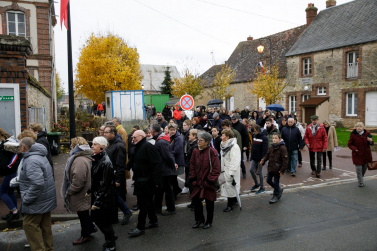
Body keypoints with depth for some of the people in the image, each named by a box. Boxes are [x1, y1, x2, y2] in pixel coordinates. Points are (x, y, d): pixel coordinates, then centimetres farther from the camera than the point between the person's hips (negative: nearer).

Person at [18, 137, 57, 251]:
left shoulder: (32, 161, -24)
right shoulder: (40, 156, 9)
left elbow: (37, 184, -32)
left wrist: (26, 199, -21)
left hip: (37, 202, -10)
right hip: (46, 200, 10)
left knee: (30, 225, 2)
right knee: (45, 226, 19)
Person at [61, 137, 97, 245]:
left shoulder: (80, 161, -28)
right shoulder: (87, 157, 6)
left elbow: (78, 181, -31)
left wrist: (69, 191, -16)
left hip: (81, 195, -9)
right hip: (86, 192, 9)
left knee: (83, 214, 9)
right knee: (85, 213, 24)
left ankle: (85, 235, 26)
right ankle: (91, 228, 40)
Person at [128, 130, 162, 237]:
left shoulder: (148, 147, -18)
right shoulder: (138, 148, 14)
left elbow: (157, 164, -22)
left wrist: (156, 180, -23)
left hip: (146, 181, -10)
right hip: (140, 181, 10)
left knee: (143, 203, -3)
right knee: (148, 201, 18)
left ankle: (140, 227, 5)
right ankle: (153, 221, 32)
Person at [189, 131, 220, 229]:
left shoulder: (211, 152, -14)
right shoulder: (195, 151, 1)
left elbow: (216, 169, -14)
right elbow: (192, 167, 9)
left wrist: (209, 181, -13)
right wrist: (193, 180, 2)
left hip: (208, 183, -4)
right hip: (198, 183, 5)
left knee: (209, 203, 9)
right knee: (196, 200, 6)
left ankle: (209, 221, 28)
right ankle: (199, 219, 27)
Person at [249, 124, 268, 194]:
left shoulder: (264, 138, -14)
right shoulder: (254, 137, 7)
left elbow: (265, 150, -16)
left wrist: (262, 159, -18)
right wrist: (251, 156, 12)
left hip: (260, 158, -6)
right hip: (254, 158, 6)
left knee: (259, 172, 1)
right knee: (251, 170, 2)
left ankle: (262, 187, 17)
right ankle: (256, 184, 23)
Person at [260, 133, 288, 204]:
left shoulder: (282, 148, -16)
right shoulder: (271, 147, 6)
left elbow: (285, 160, -16)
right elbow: (267, 155, 13)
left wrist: (282, 170, -17)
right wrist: (263, 160, -7)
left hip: (277, 169, -7)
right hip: (270, 168, 7)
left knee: (276, 182, 5)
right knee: (268, 180, 15)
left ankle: (276, 196, 25)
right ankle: (279, 190, 37)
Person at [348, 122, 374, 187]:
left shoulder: (367, 133, -3)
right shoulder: (353, 135, -9)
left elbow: (372, 143, 5)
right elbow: (349, 144, -2)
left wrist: (371, 141, -19)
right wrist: (354, 149, -21)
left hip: (366, 154, 3)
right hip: (357, 154, -3)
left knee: (364, 167, 16)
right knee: (358, 168, -3)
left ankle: (361, 177, 42)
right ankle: (360, 182, 11)